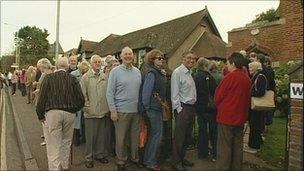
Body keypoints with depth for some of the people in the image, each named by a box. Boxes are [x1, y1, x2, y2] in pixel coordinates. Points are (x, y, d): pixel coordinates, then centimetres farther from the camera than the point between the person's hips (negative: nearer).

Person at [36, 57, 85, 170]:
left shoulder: (48, 78, -1)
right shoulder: (73, 79, 3)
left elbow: (42, 98, -4)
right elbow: (81, 100, -1)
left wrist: (40, 115, 7)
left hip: (52, 113, -2)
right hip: (69, 113, 3)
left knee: (53, 145, 4)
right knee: (66, 142, 19)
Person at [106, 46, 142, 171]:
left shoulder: (137, 72, 9)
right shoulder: (115, 71, -4)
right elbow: (110, 92, -6)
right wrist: (113, 110, -11)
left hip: (136, 110, 4)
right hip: (121, 111, -4)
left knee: (135, 136, 14)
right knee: (121, 138, 6)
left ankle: (135, 158, 33)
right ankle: (121, 161, 25)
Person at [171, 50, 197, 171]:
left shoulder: (189, 73, 16)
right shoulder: (177, 73, -11)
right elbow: (175, 94, -15)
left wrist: (192, 109, 13)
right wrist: (179, 110, -17)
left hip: (191, 108, 9)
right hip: (183, 108, -9)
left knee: (187, 136, 17)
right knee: (179, 137, 1)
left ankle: (182, 158, 33)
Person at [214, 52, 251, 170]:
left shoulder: (230, 77, -16)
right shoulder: (247, 78, 3)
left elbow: (217, 97, -10)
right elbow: (247, 97, 12)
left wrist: (221, 107, 9)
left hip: (227, 117, -7)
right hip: (240, 117, 7)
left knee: (224, 148, 3)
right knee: (238, 147, 17)